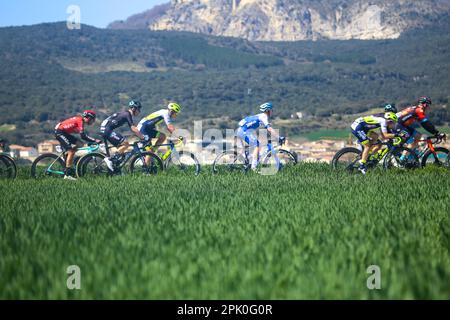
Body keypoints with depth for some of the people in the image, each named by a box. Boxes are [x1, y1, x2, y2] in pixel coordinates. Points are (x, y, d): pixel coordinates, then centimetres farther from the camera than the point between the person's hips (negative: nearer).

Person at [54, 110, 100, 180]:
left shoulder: (80, 120, 11)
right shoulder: (80, 121, -18)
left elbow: (83, 135, 20)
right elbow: (83, 136, -24)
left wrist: (91, 141, 15)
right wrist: (95, 140, -23)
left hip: (64, 133, 10)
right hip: (59, 132, -10)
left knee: (80, 144, 5)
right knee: (71, 151, -14)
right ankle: (67, 174, -14)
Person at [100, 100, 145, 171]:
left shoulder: (125, 114, 20)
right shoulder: (127, 114, -9)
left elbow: (132, 129, 26)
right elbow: (134, 129, -16)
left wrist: (141, 136, 22)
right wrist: (143, 137, -12)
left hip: (104, 130, 10)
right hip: (107, 130, -10)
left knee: (121, 147, 14)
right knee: (126, 144, -13)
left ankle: (115, 166, 12)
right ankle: (110, 159, -14)